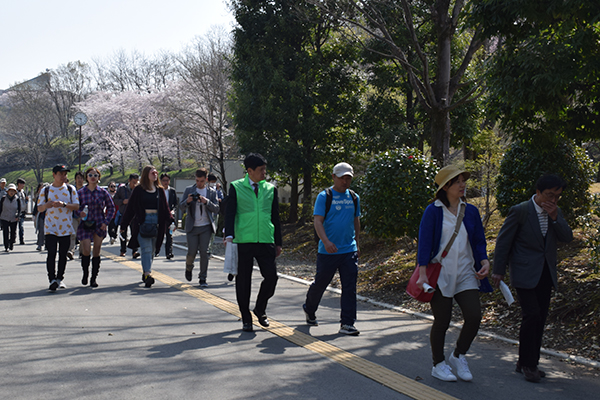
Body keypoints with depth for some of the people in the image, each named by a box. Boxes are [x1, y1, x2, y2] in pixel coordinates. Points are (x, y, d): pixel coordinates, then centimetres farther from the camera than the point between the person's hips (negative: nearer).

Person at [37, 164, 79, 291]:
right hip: (50, 227, -1)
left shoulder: (70, 189, 7)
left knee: (63, 254, 7)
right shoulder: (46, 190, 6)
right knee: (51, 253, -12)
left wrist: (63, 204, -16)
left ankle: (60, 278, 20)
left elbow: (76, 206, 0)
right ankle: (52, 280, -15)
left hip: (66, 227, 1)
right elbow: (39, 208, 7)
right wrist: (47, 205, -15)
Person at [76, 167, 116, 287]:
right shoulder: (80, 192, 2)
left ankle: (93, 278, 12)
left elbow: (111, 207, 11)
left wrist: (106, 221, 0)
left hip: (99, 225, 1)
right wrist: (80, 213, -14)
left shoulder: (103, 192, 3)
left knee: (97, 252, 2)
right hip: (85, 225, -1)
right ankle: (85, 273, 12)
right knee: (86, 250, -13)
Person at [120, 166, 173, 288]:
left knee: (151, 250, 8)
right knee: (146, 249, -14)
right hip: (142, 222, -4)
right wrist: (124, 225, 4)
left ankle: (145, 273, 20)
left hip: (156, 222, 4)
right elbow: (130, 208, 4)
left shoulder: (160, 190, 13)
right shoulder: (138, 190, 2)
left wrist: (170, 221, 2)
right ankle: (147, 274, -23)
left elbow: (165, 208, 15)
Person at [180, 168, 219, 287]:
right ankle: (188, 268, 31)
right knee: (192, 252, -1)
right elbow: (181, 206, 1)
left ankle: (202, 278, 7)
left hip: (206, 227, 0)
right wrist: (187, 201, -21)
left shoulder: (212, 192, 6)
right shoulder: (189, 190, 4)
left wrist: (207, 202, -18)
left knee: (204, 252, -3)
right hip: (192, 227, 0)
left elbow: (216, 209, 0)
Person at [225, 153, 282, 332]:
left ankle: (260, 309, 19)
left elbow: (275, 217, 15)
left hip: (266, 242, 2)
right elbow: (230, 213, -1)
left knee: (271, 276, -6)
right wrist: (229, 236, -16)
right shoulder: (236, 187, 3)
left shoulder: (271, 189, 11)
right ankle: (246, 317, 18)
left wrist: (278, 243, 13)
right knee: (243, 280, 3)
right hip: (243, 242, -2)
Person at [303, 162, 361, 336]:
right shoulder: (324, 196, -6)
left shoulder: (354, 198, 11)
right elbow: (318, 221, -14)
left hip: (349, 250, 4)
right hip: (328, 251, -4)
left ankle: (347, 324, 2)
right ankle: (309, 310, 36)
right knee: (320, 284, 9)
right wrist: (326, 241, -27)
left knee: (350, 288, -2)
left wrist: (356, 243, 21)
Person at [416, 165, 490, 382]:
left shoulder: (471, 211, 9)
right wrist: (422, 273, -15)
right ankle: (438, 364, 23)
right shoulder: (433, 211, -5)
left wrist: (484, 262, -5)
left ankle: (458, 356, 18)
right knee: (442, 322, 2)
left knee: (474, 316, -7)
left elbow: (479, 241, 13)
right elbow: (424, 243, -8)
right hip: (440, 274, -4)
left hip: (465, 274, 4)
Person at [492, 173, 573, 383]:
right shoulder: (520, 211, -9)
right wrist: (498, 270, -5)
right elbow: (503, 240, -6)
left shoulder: (555, 213, 10)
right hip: (525, 273, -6)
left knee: (540, 317, 7)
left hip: (545, 274, 6)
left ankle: (528, 363, 19)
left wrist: (555, 217, -13)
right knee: (531, 315, -12)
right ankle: (527, 364, 2)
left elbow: (567, 237, 1)